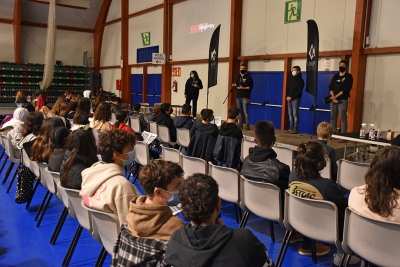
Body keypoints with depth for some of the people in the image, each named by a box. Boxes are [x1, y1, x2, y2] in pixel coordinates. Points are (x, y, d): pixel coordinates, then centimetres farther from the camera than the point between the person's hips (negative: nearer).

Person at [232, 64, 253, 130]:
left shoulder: (248, 77, -2)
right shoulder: (238, 77, 17)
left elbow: (250, 87, -9)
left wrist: (243, 88, -19)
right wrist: (234, 86, -1)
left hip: (245, 97, -6)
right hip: (238, 96, 6)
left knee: (245, 111, -10)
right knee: (239, 111, 8)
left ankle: (247, 125, -7)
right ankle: (240, 124, 14)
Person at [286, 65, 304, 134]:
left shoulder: (300, 80, -3)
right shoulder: (291, 79, 19)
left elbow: (299, 91, -10)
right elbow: (287, 88, 17)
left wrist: (291, 97, -14)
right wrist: (287, 96, -1)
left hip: (296, 99, -7)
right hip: (289, 99, 7)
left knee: (295, 114, -9)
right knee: (290, 114, 6)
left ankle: (295, 129, -9)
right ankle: (291, 128, 10)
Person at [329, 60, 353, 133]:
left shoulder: (348, 77, 1)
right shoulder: (335, 76, 16)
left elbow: (346, 89, -10)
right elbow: (330, 87, 5)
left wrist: (335, 96, -14)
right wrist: (333, 98, -10)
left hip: (343, 100, -5)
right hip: (333, 100, 5)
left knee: (343, 118, -7)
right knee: (333, 118, 5)